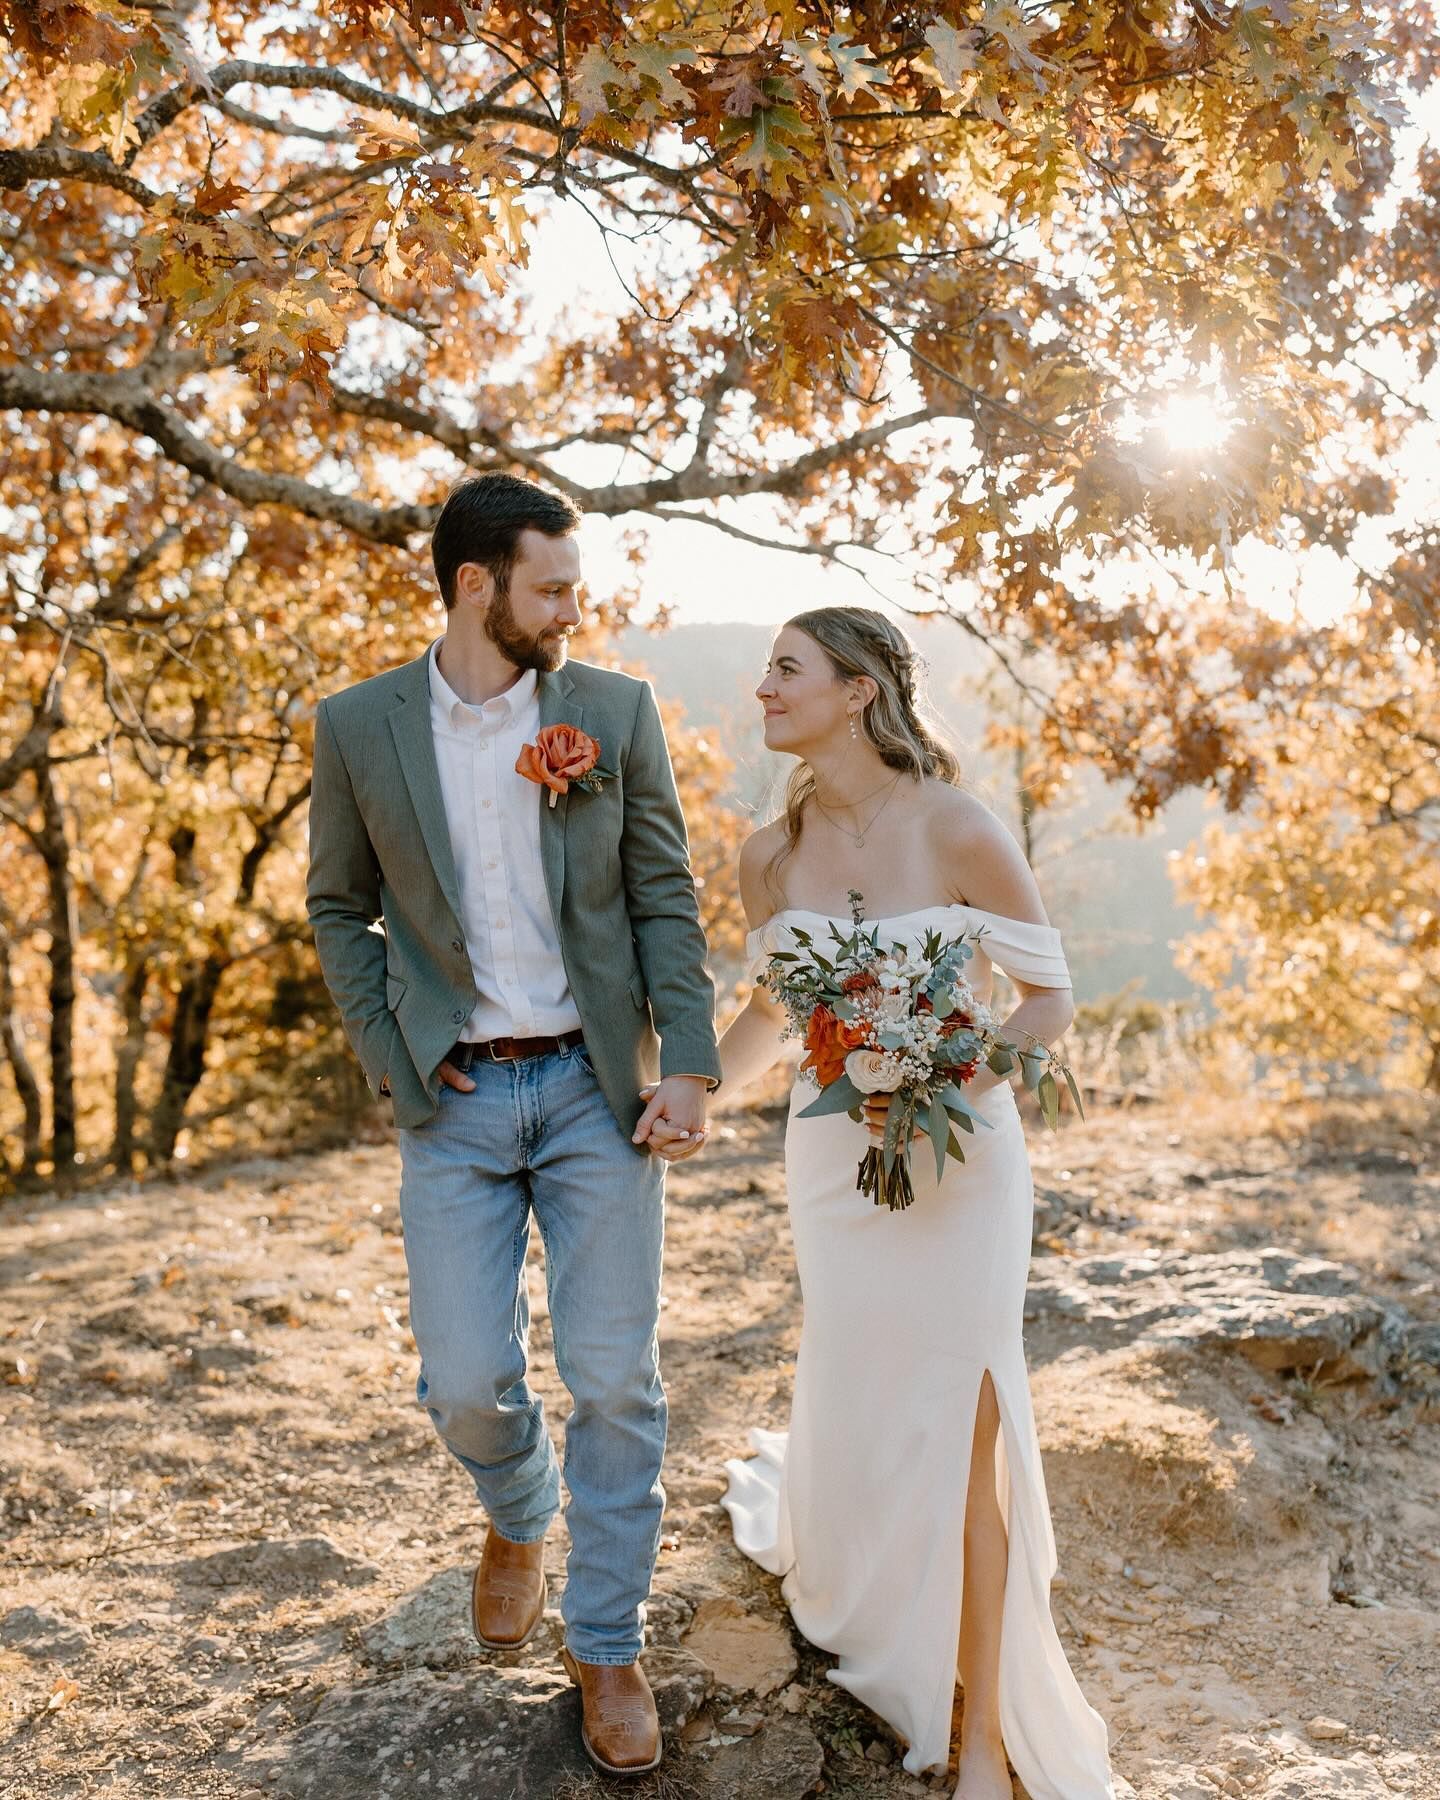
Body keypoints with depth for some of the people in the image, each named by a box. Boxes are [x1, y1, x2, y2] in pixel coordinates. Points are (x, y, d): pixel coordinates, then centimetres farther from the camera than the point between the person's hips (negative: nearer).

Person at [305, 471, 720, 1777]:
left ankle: (607, 1645, 22)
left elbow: (666, 898, 0)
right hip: (454, 1100, 0)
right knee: (465, 1384, 2)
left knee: (615, 1381, 2)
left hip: (597, 1087, 0)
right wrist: (392, 1060, -1)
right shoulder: (358, 727, -1)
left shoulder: (616, 710, -1)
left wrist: (688, 1066, -8)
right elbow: (339, 910, 8)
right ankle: (519, 1519, 38)